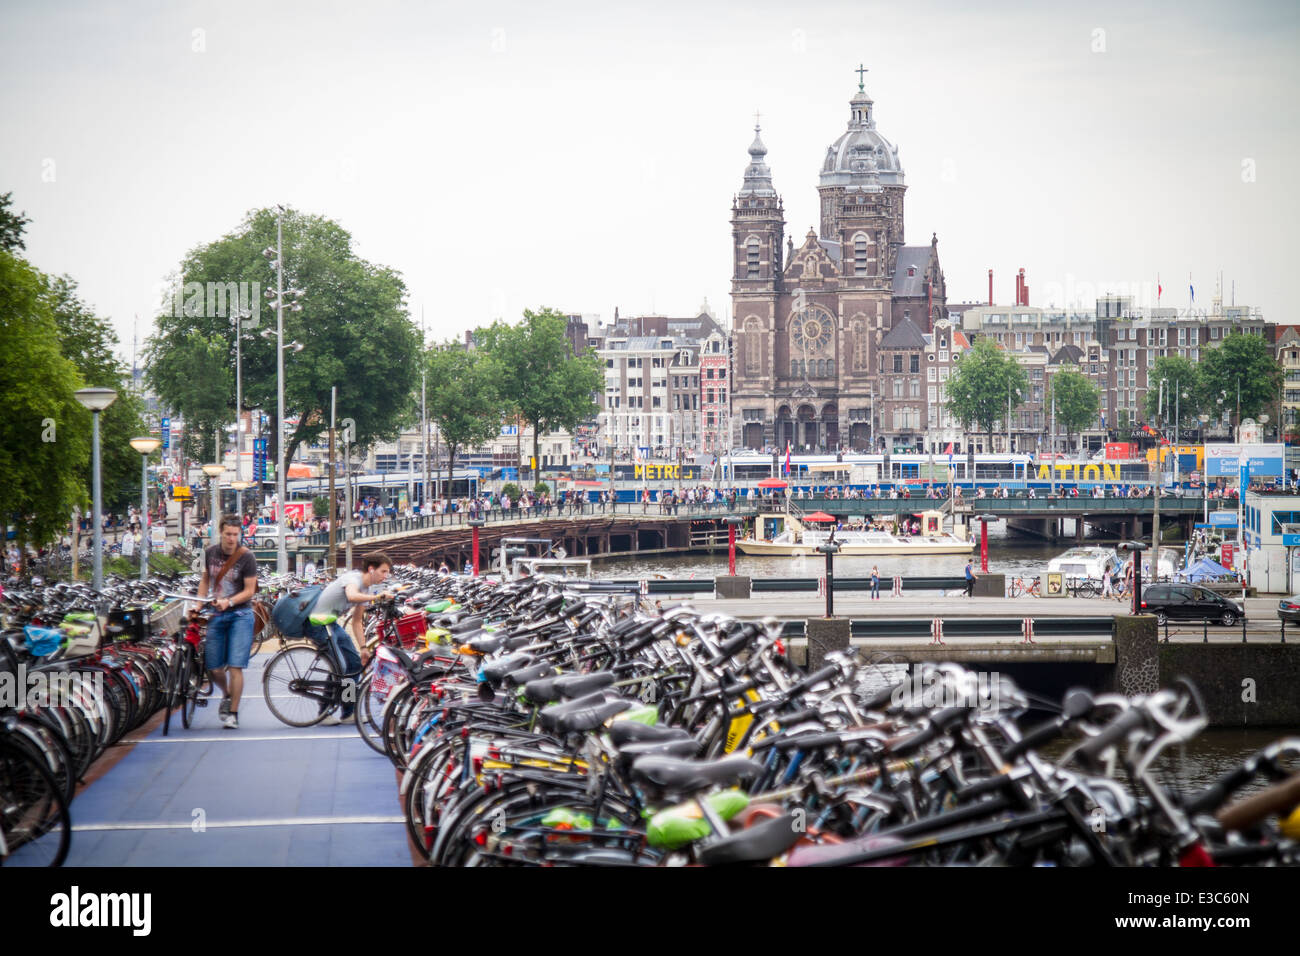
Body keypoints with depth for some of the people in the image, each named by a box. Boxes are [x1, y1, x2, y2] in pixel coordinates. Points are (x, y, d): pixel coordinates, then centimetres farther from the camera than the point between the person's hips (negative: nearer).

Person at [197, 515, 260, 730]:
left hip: (240, 615, -4)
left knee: (235, 667, -11)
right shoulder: (211, 553, 5)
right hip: (216, 616, 4)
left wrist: (229, 602, -22)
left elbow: (249, 590, -8)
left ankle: (233, 714, -3)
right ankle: (226, 695, 36)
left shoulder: (246, 557, -8)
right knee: (214, 668, 5)